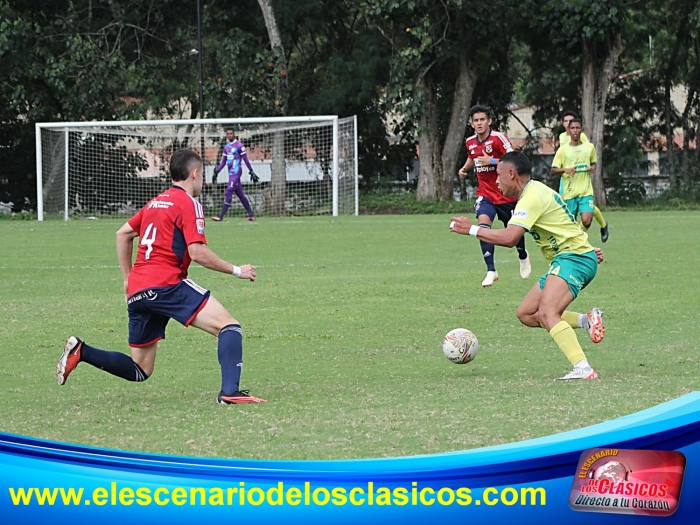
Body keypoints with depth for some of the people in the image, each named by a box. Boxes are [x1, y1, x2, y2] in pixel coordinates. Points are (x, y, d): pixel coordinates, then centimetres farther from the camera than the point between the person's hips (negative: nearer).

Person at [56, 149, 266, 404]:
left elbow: (123, 234, 26)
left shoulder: (156, 202, 22)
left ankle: (81, 351, 2)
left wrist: (128, 277, 31)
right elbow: (197, 253, -11)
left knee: (140, 371, 16)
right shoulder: (188, 204, -2)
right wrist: (236, 270, -2)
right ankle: (229, 391, -30)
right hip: (166, 284, -8)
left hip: (137, 291, 8)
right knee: (229, 326, -12)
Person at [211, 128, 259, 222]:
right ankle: (251, 215, 15)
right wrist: (216, 171, 11)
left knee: (228, 193, -12)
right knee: (240, 194, 9)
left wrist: (252, 172, -8)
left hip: (236, 172, -8)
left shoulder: (239, 146, -8)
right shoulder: (226, 147, 15)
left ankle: (221, 216, -13)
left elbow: (246, 160, -7)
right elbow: (223, 161, 19)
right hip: (231, 173, 8)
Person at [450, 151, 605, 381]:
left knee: (546, 313, -27)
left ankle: (583, 369, -38)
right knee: (526, 314, 10)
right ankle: (587, 320, 4)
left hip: (574, 258, -11)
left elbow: (509, 238, -26)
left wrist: (472, 229, -16)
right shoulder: (536, 192, 17)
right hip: (564, 259, 11)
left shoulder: (533, 197, -16)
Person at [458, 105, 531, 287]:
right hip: (485, 193, 3)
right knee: (483, 222, -22)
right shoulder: (470, 142, 3)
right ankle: (491, 271, -23)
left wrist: (493, 161, -29)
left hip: (506, 193, -3)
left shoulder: (498, 138, -16)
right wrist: (465, 168, 8)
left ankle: (523, 256, 48)